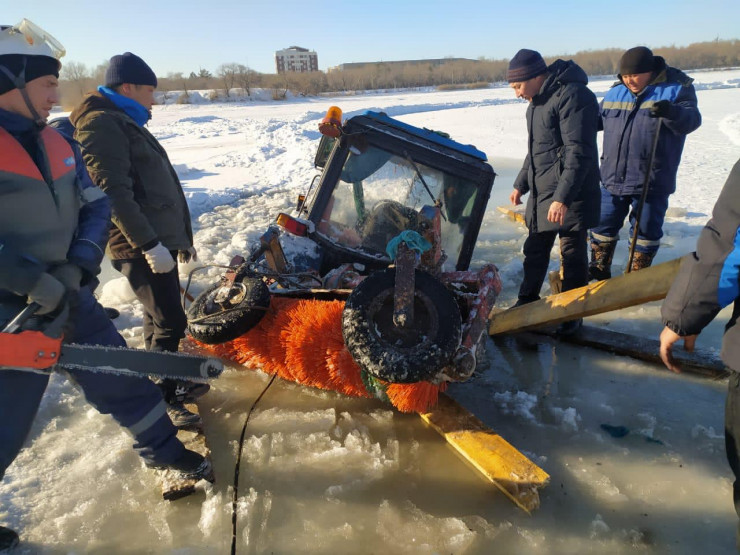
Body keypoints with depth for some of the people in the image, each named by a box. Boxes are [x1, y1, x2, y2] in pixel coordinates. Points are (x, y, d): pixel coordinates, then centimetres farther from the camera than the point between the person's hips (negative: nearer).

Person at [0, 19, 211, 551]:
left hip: (70, 298, 6)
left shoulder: (59, 144, 7)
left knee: (124, 379, 14)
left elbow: (95, 208, 7)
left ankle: (164, 450, 33)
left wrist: (76, 268, -8)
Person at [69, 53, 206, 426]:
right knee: (170, 322, -8)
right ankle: (163, 401, 4)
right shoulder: (100, 125, -10)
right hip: (141, 246, -10)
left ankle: (170, 384, 29)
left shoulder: (126, 125, 22)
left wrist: (181, 235, 23)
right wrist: (149, 243, -24)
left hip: (158, 239, 10)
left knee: (160, 318, 16)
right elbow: (113, 193, -20)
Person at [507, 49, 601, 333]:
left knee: (572, 254, 2)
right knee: (535, 249, 16)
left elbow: (579, 152, -24)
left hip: (569, 195, -9)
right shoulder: (537, 102, 13)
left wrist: (563, 197, -28)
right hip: (541, 193, 9)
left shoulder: (572, 96, -18)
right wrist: (521, 184, 23)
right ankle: (527, 301, 31)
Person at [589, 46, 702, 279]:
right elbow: (597, 118, 21)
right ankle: (599, 269, 26)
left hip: (652, 180, -4)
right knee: (603, 223, 11)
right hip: (613, 178, 4)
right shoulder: (615, 92, 8)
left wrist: (671, 112, -36)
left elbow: (690, 120, -16)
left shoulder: (676, 88, -5)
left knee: (646, 229, 6)